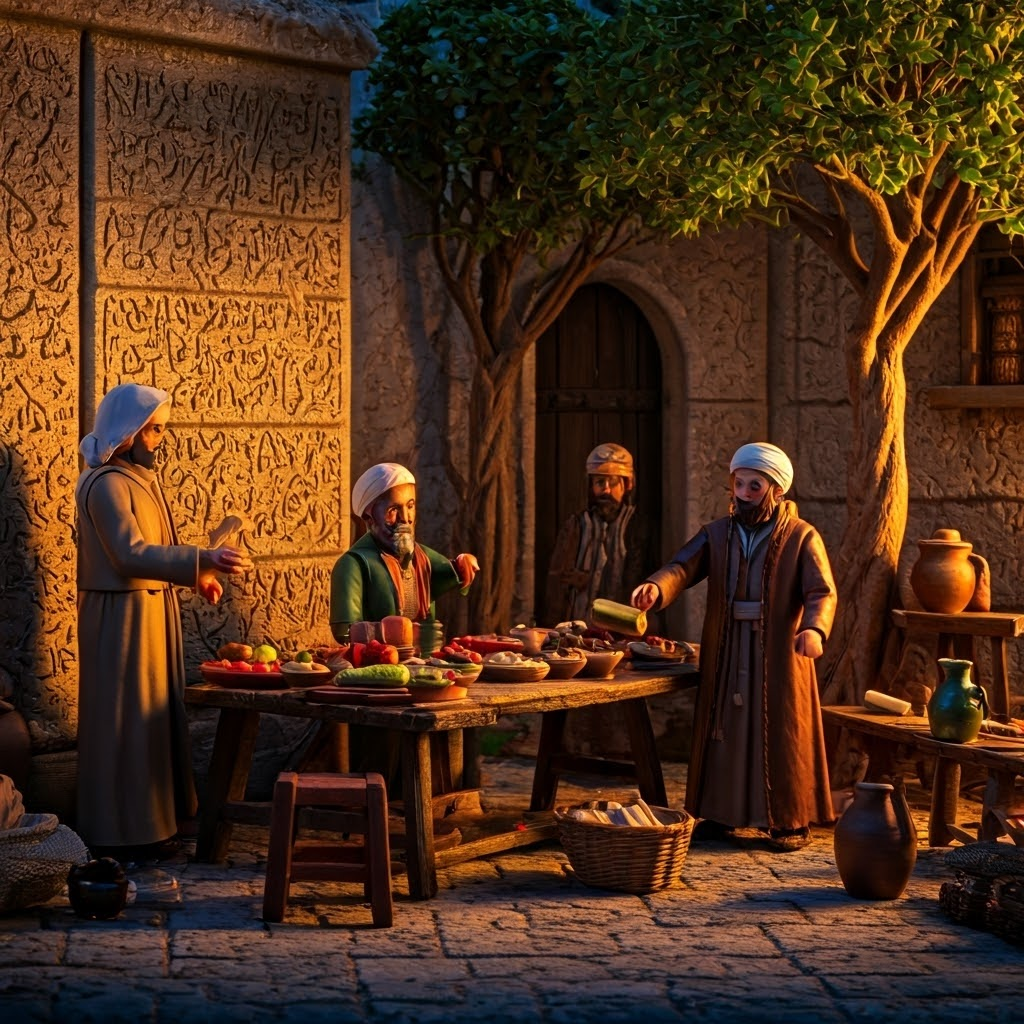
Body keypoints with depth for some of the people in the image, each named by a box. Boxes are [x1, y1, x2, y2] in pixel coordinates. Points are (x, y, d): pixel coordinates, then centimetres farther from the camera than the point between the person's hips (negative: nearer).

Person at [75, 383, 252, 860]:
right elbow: (131, 554, -28)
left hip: (153, 611, 10)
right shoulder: (105, 484, -18)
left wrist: (196, 574, 9)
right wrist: (203, 560, -37)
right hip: (122, 617, -10)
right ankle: (123, 832, 3)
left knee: (154, 715, 14)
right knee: (126, 720, -4)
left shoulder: (141, 476, 13)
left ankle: (151, 820, 22)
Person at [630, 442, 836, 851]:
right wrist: (656, 587, -28)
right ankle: (723, 813, 17)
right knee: (725, 732, 7)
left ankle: (791, 820, 9)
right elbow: (683, 566, -5)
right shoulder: (717, 534, 9)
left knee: (781, 737, 1)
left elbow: (822, 591, -11)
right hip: (724, 659, 4)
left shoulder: (801, 537, -1)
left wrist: (814, 629, -32)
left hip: (779, 659, -3)